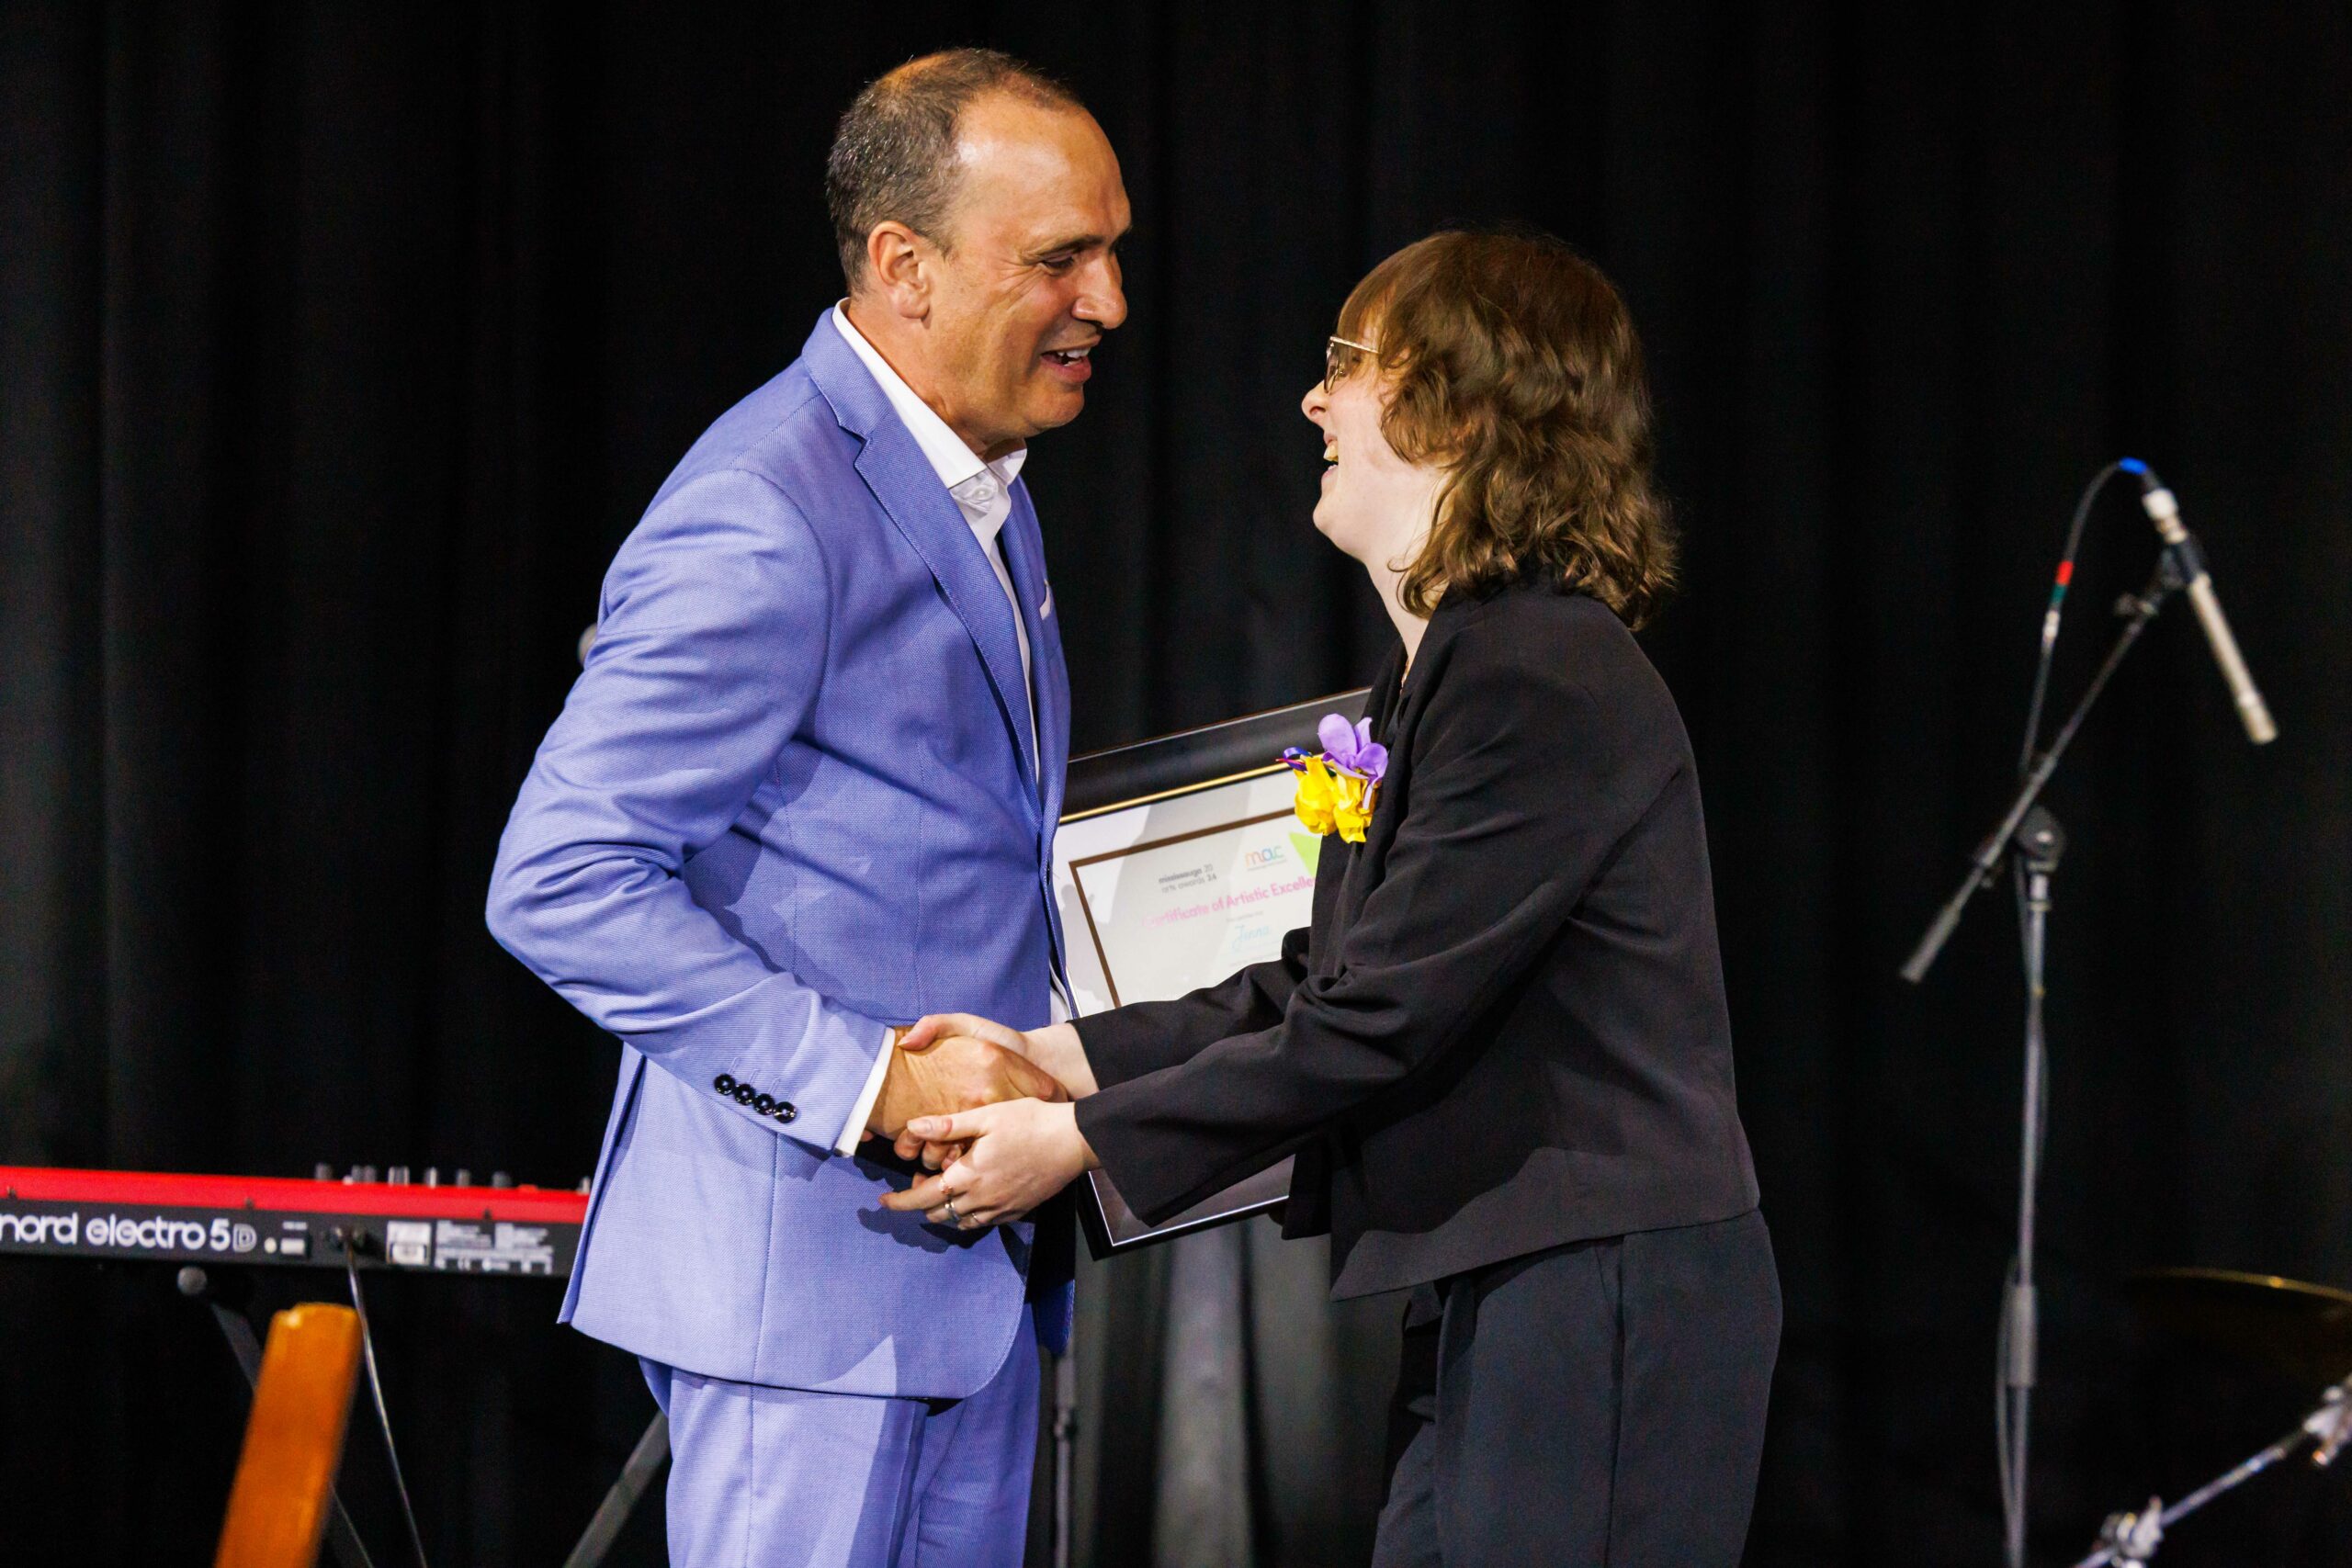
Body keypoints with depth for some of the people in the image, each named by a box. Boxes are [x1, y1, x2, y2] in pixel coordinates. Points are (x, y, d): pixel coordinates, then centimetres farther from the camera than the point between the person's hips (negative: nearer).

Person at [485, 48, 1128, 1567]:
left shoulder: (981, 488, 15)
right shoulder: (765, 518, -17)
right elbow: (562, 883, -20)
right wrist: (872, 1082, -22)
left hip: (968, 1262, 10)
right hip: (809, 1258, -9)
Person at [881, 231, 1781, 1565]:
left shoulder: (1541, 677, -17)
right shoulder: (1450, 665, 16)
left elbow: (1379, 1023, -18)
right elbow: (1326, 981, 17)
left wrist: (1082, 1142, -12)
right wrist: (1061, 1055, 8)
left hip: (1609, 1301, -10)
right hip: (1498, 1300, 10)